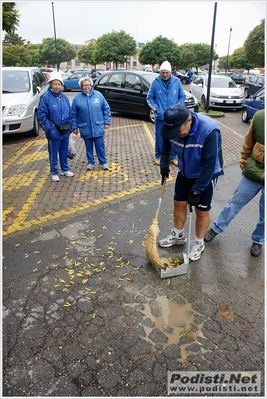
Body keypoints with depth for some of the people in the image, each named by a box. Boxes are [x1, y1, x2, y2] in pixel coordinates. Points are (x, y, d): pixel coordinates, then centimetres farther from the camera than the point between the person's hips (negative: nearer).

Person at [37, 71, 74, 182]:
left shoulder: (64, 97, 6)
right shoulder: (45, 97, -11)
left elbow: (70, 113, 13)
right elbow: (41, 116, -13)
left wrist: (70, 126, 5)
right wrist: (49, 129, -18)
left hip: (65, 131, 5)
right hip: (53, 132, -5)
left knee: (64, 151, 17)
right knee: (53, 152, 6)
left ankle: (65, 169, 34)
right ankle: (54, 172, 20)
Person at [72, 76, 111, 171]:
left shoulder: (98, 95, -1)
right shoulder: (77, 98, -1)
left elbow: (106, 109, 4)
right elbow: (74, 114, 4)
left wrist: (107, 122, 1)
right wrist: (74, 127, 3)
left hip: (98, 127, 0)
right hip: (85, 128, 1)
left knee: (100, 145, 5)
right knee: (88, 147, 11)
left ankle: (103, 162, 19)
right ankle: (90, 162, 26)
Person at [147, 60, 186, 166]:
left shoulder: (177, 82, -2)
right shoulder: (155, 82, -6)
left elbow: (182, 97, 7)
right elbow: (149, 98, 3)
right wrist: (156, 109, -8)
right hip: (160, 117, -1)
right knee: (159, 138, 6)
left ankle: (173, 157, 25)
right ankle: (159, 156, 24)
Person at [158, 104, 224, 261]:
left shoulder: (209, 130, -36)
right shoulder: (173, 127, -21)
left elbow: (210, 164, -29)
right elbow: (166, 144, 5)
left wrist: (196, 190, -25)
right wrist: (164, 165, 9)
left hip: (206, 175, -5)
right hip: (185, 172, 5)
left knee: (202, 211, 4)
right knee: (179, 203, 13)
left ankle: (199, 243, 28)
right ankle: (178, 235, 37)